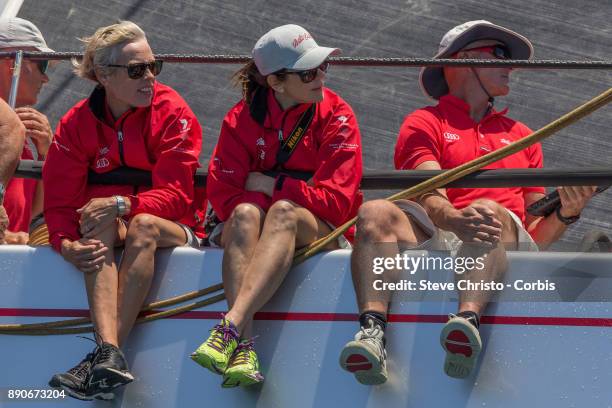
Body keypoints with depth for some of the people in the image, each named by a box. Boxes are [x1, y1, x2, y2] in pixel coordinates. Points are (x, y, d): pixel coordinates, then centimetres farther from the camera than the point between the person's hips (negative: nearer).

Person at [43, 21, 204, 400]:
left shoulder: (172, 110, -9)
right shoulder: (77, 124, -2)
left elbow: (176, 195, -15)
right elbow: (60, 202, -6)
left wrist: (123, 205, -31)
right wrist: (67, 244, -28)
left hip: (173, 228, -2)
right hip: (109, 229, 2)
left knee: (143, 226, -35)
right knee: (99, 226, -32)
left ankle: (105, 354, -44)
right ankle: (110, 352, -52)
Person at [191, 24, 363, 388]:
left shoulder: (337, 116, 0)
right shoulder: (243, 118, 2)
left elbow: (336, 202, -9)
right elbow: (222, 194, -6)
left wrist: (272, 187, -10)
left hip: (315, 230, -1)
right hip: (247, 232, 1)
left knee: (284, 213, -36)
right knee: (245, 215, -35)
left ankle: (230, 327, -55)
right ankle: (244, 348, -52)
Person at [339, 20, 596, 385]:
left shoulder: (522, 136, 30)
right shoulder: (424, 123, 17)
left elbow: (536, 235, 22)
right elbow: (430, 199, -3)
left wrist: (566, 214, -2)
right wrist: (455, 220, -27)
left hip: (506, 246, 1)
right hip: (434, 240, -1)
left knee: (490, 213, -33)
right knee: (375, 213, -29)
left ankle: (468, 319, -60)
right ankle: (372, 330, -51)